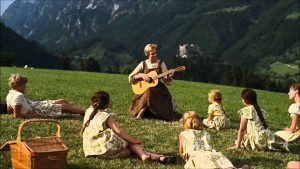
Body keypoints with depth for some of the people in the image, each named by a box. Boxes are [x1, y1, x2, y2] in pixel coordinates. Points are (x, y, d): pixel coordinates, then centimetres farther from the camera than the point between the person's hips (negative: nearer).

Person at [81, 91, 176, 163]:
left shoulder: (88, 112, 13)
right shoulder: (106, 116, -5)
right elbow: (118, 131, -13)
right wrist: (134, 140, -6)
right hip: (104, 149, -7)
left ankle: (143, 155, -13)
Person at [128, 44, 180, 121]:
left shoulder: (161, 64, 3)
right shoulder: (143, 64, 3)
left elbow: (167, 82, 1)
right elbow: (130, 77, 1)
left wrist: (169, 76, -20)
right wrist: (141, 75, -13)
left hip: (158, 89, 1)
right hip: (145, 88, -1)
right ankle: (142, 110, -11)